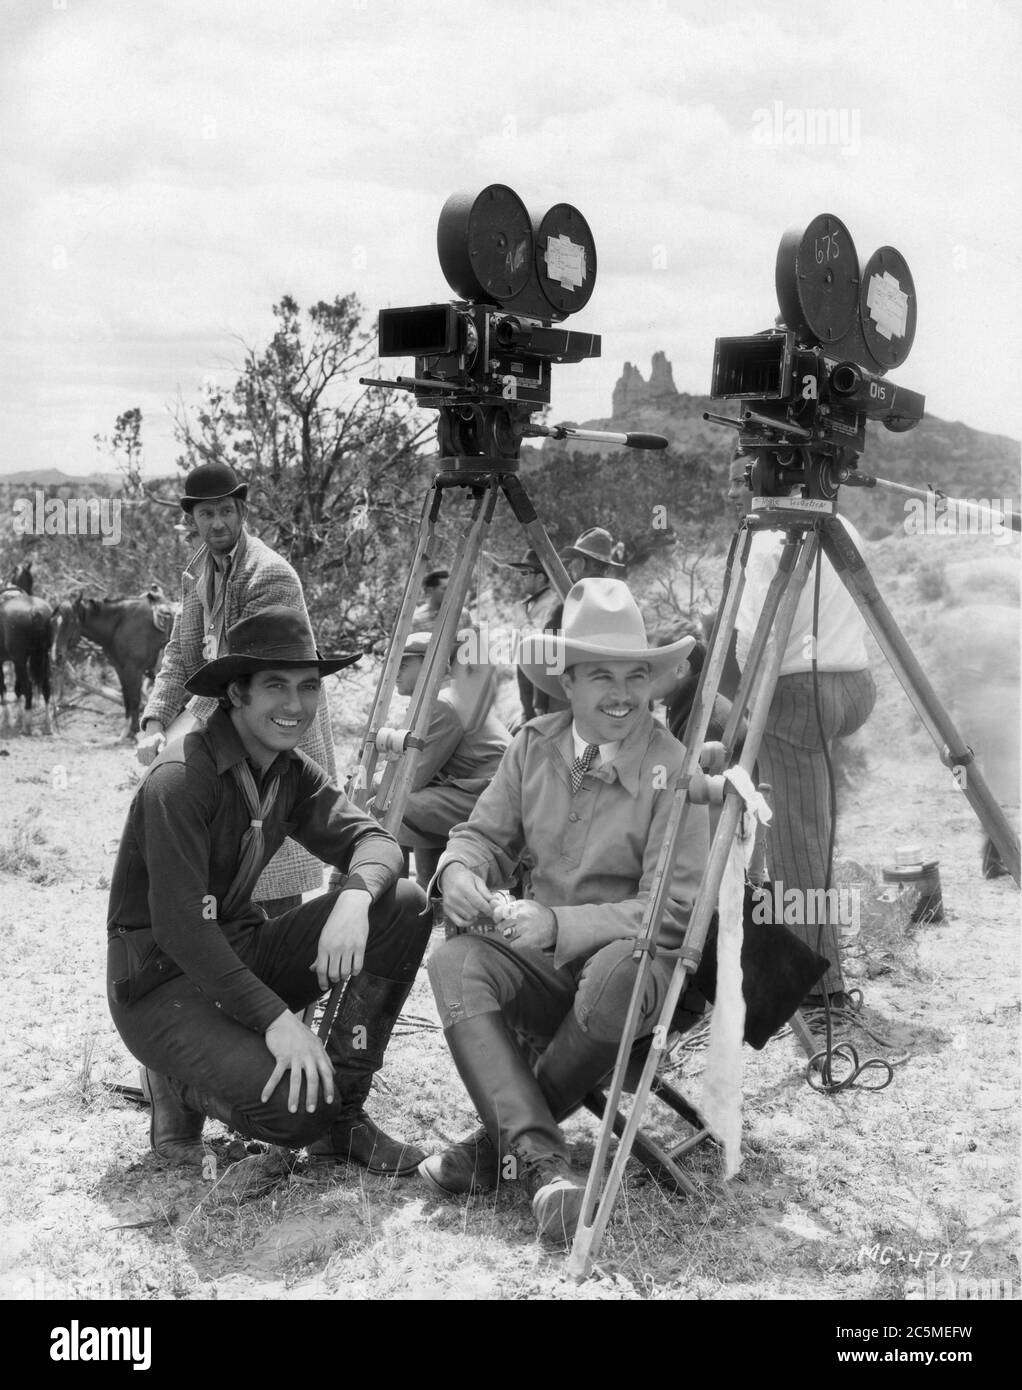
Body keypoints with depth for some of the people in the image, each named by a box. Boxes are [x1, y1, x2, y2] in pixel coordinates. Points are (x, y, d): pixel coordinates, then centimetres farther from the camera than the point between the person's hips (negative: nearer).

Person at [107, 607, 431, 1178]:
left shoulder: (292, 770, 3)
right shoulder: (180, 779, -22)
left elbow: (372, 837, -6)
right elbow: (179, 929, -25)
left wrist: (355, 896, -30)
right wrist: (276, 1019, -28)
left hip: (244, 950, 8)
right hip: (163, 982, -7)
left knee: (405, 905, -11)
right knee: (296, 1110, -29)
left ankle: (343, 1112, -2)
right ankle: (179, 1084, 5)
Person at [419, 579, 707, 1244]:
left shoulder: (672, 768, -13)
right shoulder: (535, 745, 3)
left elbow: (673, 909, -16)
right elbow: (485, 834, 9)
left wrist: (558, 925, -25)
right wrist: (460, 870, -17)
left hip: (638, 958, -4)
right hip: (543, 964, 4)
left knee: (614, 972, -38)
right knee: (455, 963, -24)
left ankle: (498, 1140, -16)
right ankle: (538, 1156, -32)